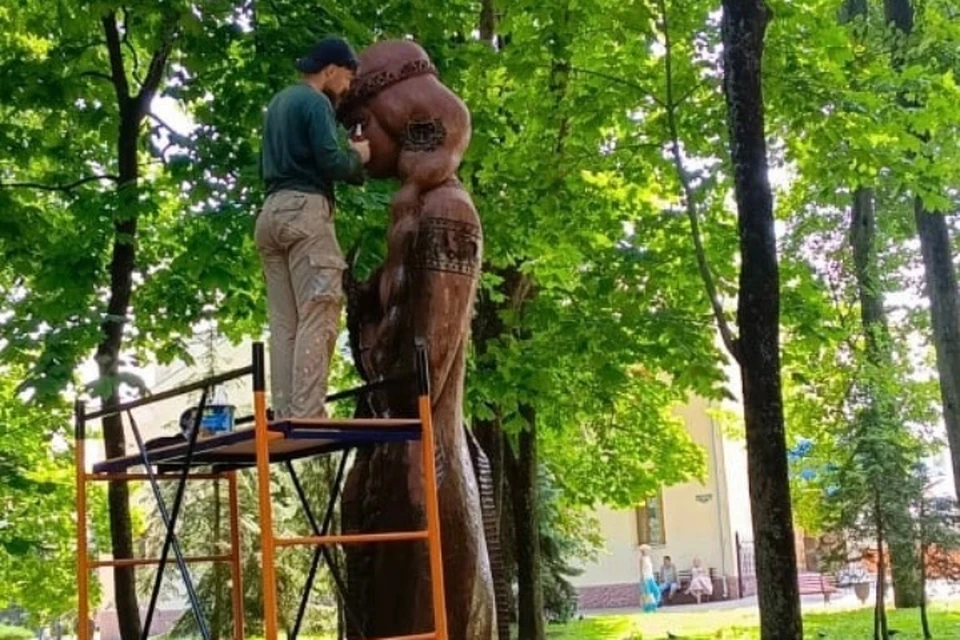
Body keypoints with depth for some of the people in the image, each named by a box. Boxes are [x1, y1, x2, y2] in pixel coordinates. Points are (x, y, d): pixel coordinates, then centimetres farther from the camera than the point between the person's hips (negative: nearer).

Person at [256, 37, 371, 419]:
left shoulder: (279, 102, 24)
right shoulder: (316, 102, -3)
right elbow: (329, 160, -13)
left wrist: (346, 157, 19)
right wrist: (357, 156, 7)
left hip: (272, 211, 9)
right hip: (305, 210, -9)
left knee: (284, 323, 3)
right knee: (317, 318, -12)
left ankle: (284, 417, -2)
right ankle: (306, 418, -20)